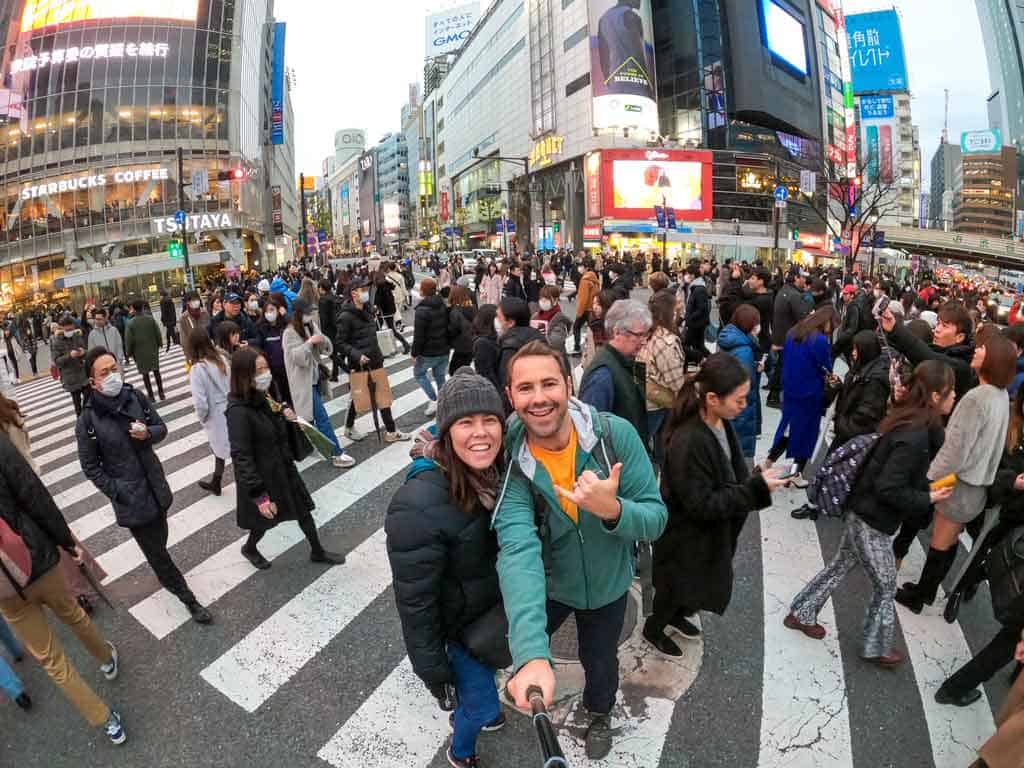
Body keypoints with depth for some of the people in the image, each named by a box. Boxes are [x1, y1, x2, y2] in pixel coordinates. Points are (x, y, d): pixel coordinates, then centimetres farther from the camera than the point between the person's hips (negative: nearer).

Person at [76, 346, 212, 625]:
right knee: (154, 548, 7)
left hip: (155, 486, 4)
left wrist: (148, 433, -17)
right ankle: (188, 599, 19)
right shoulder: (88, 421, -16)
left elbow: (161, 428, 5)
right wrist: (117, 492, -12)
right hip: (130, 497, -4)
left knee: (159, 540, 20)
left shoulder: (135, 397, -7)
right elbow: (90, 467, -7)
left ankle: (162, 573, 51)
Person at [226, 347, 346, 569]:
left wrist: (287, 416, -6)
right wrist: (259, 495, -25)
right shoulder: (238, 411, -28)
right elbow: (241, 457, -27)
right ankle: (249, 549, 47)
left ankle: (317, 552, 35)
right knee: (266, 520, 16)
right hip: (262, 476, -7)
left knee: (303, 510, 16)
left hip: (283, 467, 7)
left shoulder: (263, 397, -3)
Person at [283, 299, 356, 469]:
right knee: (322, 418, -9)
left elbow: (326, 348, 4)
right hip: (304, 381, -7)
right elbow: (296, 356, -21)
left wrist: (322, 340, -16)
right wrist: (310, 342, -26)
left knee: (309, 415, 17)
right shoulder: (290, 333, -11)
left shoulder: (311, 326, 7)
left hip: (314, 377, 7)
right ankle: (337, 454, -8)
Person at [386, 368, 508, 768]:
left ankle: (466, 712, 64)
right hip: (459, 621, -6)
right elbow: (415, 601, -27)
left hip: (496, 603, 6)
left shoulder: (497, 470, -17)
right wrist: (430, 666, -16)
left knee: (481, 673, 31)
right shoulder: (420, 507, -39)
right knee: (483, 704, 14)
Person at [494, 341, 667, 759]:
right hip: (548, 585, 0)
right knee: (523, 650, 23)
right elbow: (518, 550, -40)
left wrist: (613, 510, -45)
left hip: (607, 584, 1)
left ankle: (599, 714, 61)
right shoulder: (509, 459, -28)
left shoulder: (616, 434, -27)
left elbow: (656, 519, -21)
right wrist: (531, 655, -52)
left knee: (600, 662, 26)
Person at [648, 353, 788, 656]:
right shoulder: (688, 441, -36)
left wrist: (756, 482, -5)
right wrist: (756, 489, -29)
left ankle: (677, 615, 56)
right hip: (686, 535, -8)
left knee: (701, 582, 27)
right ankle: (654, 629, 44)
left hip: (713, 528, 8)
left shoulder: (722, 423, -8)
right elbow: (701, 504, -29)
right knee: (680, 585, 16)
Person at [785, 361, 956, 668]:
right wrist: (928, 498, -16)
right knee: (885, 586, 12)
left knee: (840, 566, 22)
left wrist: (929, 486, 4)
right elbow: (888, 489, -27)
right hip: (873, 519, -9)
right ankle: (877, 648, 32)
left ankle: (801, 614, 36)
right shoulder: (915, 437, -27)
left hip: (863, 512, 9)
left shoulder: (909, 423, 1)